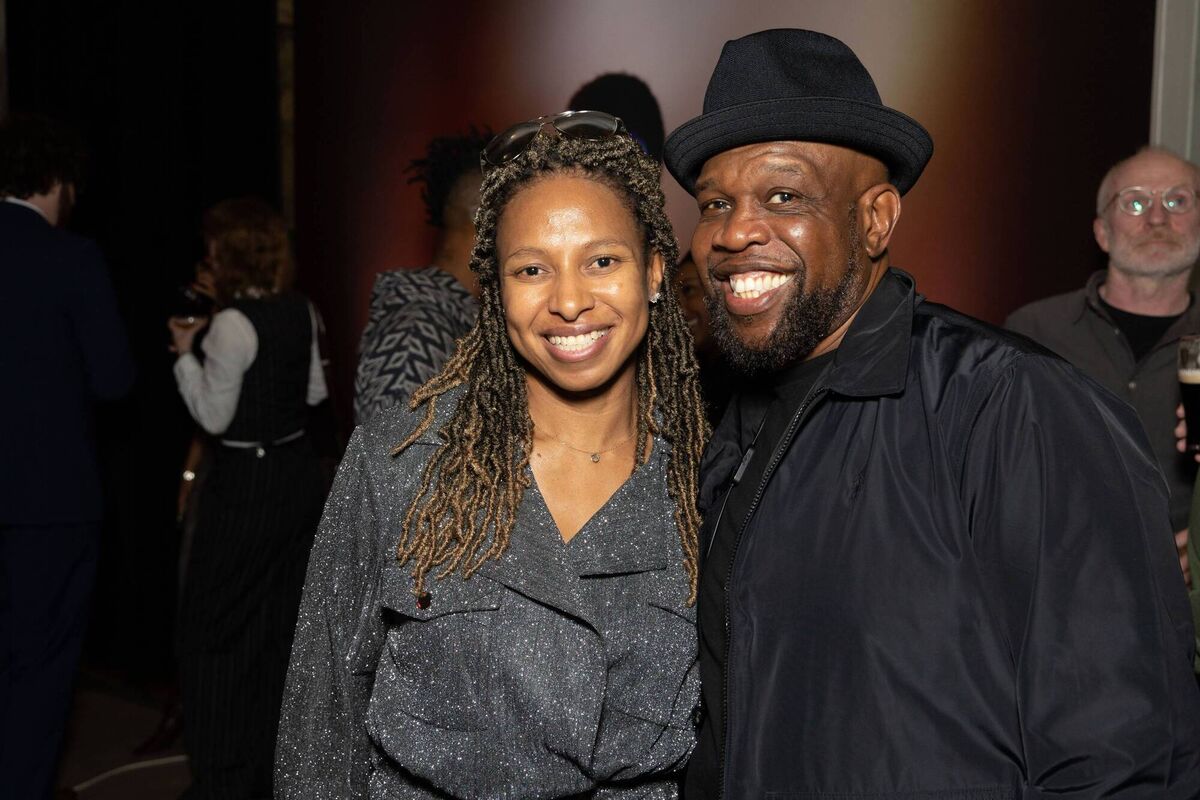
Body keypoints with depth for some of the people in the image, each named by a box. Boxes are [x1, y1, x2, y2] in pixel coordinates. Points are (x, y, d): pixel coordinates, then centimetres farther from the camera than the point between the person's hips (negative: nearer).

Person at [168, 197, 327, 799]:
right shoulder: (301, 311, 3)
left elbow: (213, 417, -14)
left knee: (214, 627, 5)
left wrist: (185, 355, -5)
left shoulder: (233, 324, -19)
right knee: (281, 619, 18)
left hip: (247, 483, -8)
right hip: (299, 472, 8)